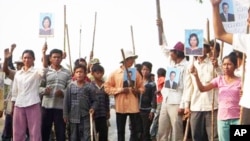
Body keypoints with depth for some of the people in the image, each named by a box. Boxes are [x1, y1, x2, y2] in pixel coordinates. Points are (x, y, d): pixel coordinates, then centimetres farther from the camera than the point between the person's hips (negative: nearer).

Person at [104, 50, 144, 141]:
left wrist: (137, 90, -12)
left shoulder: (136, 73, 7)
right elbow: (107, 87, 0)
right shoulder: (115, 73, 2)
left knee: (135, 130, 3)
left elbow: (142, 88, 11)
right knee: (120, 131, 6)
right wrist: (120, 90, -11)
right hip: (120, 106, -1)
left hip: (134, 106, 1)